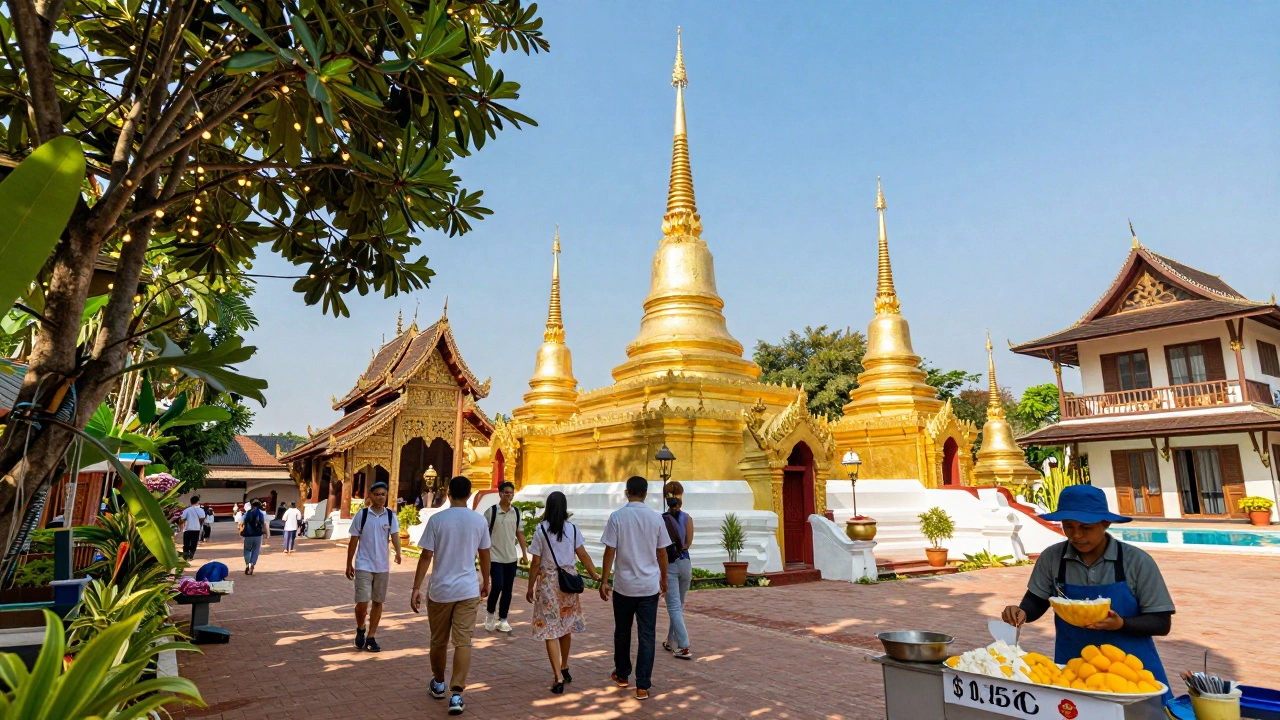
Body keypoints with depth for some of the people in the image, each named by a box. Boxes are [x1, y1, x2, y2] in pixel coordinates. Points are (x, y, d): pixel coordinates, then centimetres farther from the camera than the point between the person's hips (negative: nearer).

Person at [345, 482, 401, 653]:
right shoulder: (361, 515, -4)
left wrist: (398, 552, -33)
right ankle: (360, 629, 22)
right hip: (363, 565, -2)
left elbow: (394, 536, -13)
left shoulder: (391, 516, -1)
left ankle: (371, 637, 21)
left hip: (382, 566, 2)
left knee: (378, 602, 8)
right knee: (362, 602, -6)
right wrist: (349, 564, 3)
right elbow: (353, 541, 1)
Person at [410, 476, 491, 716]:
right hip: (468, 590, 1)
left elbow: (426, 556, -8)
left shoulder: (437, 519, -7)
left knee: (438, 641, 17)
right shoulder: (479, 520, -1)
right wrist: (486, 582, 21)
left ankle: (438, 684, 35)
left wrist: (416, 588, -2)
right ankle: (456, 694, -4)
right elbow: (484, 555, 8)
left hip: (440, 590, 0)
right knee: (463, 642, 2)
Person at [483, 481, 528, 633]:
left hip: (511, 558, 4)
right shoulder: (491, 511, -8)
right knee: (497, 586, -11)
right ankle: (490, 614, 13)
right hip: (495, 557, -4)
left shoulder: (516, 512, 5)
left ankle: (502, 619, 21)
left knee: (508, 590, 7)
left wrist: (524, 554, 10)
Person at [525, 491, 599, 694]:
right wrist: (597, 577, 3)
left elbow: (536, 563, -8)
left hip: (548, 581, -3)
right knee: (566, 626, 19)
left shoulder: (541, 529, -9)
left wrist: (531, 587, 2)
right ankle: (564, 669, 35)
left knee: (550, 630, 1)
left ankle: (558, 678, -3)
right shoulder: (573, 529, -2)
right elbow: (583, 556, -4)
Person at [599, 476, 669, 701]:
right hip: (650, 586, 1)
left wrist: (604, 581, 0)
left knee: (622, 632, 18)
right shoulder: (655, 517, -3)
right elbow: (662, 552, 4)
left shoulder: (617, 516, -8)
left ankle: (622, 675, 33)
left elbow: (610, 551, -8)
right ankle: (642, 686, 7)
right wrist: (664, 578, 17)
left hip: (624, 585, 0)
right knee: (647, 635, 6)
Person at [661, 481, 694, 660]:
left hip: (668, 564, -3)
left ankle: (684, 648, -6)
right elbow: (688, 544, -1)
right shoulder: (687, 518, -3)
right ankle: (671, 642, 29)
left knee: (674, 606, 0)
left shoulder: (661, 519, -8)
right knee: (679, 605, 17)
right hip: (684, 563, 3)